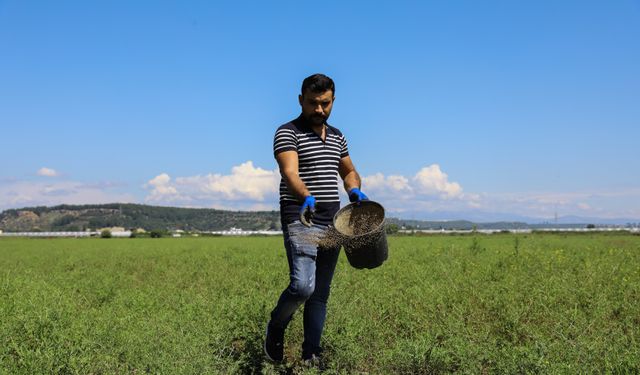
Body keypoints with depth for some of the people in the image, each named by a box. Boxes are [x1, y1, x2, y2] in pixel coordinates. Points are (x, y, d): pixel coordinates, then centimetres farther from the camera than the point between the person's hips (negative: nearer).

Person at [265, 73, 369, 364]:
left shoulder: (337, 137, 16)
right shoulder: (288, 133, -6)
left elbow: (349, 172, 28)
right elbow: (290, 173, -22)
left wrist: (355, 189, 5)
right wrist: (306, 197, -41)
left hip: (332, 223, 6)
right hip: (300, 220, -6)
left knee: (321, 293, 8)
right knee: (303, 286, -19)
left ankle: (311, 355, 18)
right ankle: (275, 328, 10)